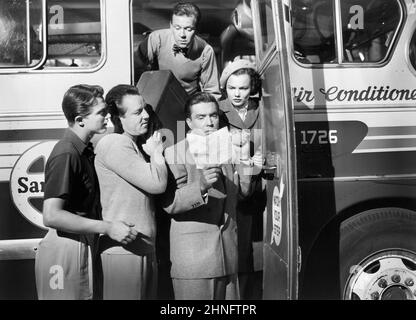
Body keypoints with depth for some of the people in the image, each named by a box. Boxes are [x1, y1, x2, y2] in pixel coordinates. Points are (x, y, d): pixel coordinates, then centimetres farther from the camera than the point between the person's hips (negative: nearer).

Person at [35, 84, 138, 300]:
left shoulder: (85, 151, 12)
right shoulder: (65, 155, -18)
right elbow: (51, 216, -24)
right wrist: (108, 228, -20)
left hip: (83, 248, 9)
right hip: (65, 252, -9)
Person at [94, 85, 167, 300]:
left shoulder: (137, 146, 19)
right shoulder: (113, 144, -12)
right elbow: (156, 183, -16)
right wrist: (156, 153, -2)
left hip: (144, 247, 9)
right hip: (124, 248, -9)